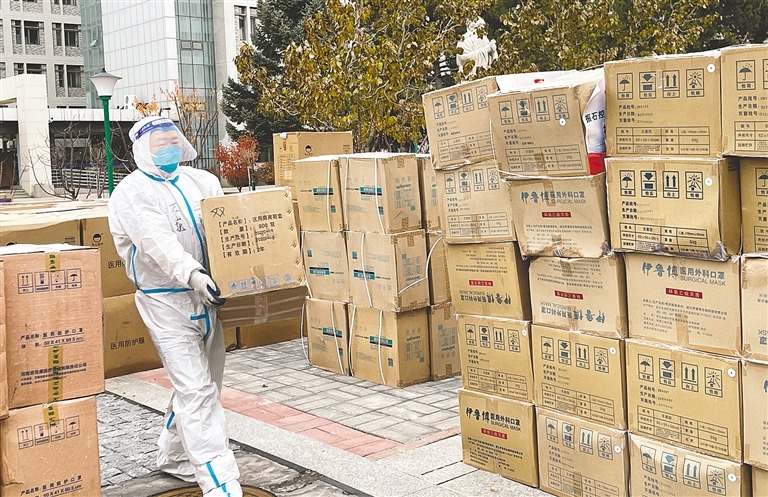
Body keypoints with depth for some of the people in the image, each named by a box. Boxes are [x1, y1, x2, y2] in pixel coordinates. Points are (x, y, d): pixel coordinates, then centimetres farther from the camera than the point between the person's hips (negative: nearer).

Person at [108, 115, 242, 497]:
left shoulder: (202, 182, 11)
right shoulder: (132, 192, -8)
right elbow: (159, 241, -23)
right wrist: (191, 274, -38)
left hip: (205, 296, 7)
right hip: (166, 303, -7)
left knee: (203, 386, 16)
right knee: (196, 391, -10)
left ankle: (174, 457, 37)